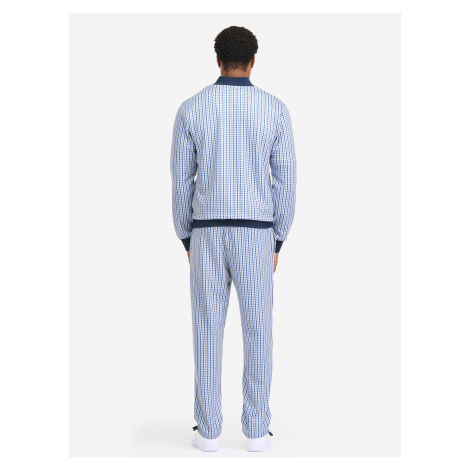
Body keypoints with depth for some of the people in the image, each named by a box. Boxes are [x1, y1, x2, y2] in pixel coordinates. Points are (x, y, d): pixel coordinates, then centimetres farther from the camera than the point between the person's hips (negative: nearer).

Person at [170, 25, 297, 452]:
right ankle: (256, 431, 12)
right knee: (258, 334, 8)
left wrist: (187, 241, 12)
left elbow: (181, 182, 1)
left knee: (208, 333, 8)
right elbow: (286, 182, -1)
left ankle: (208, 431, 13)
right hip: (255, 236, 0)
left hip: (208, 235, 1)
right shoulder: (276, 109, 0)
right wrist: (278, 243, 9)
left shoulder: (191, 109, 1)